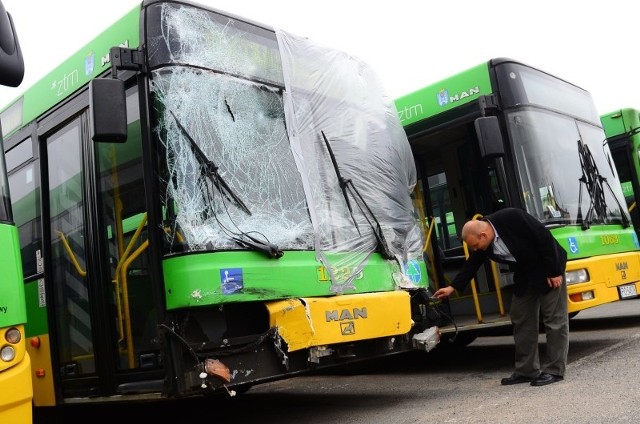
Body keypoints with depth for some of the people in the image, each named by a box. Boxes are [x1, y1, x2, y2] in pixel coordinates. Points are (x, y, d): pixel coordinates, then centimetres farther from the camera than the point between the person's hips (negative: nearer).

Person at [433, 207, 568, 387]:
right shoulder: (482, 243, -9)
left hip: (548, 270, -7)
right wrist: (453, 287, 1)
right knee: (521, 319, 6)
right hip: (524, 275, 7)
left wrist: (554, 271, -21)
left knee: (555, 320, -2)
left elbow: (545, 237, -25)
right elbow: (471, 265, 4)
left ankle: (555, 370, 5)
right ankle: (527, 370, 14)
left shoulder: (512, 217, -30)